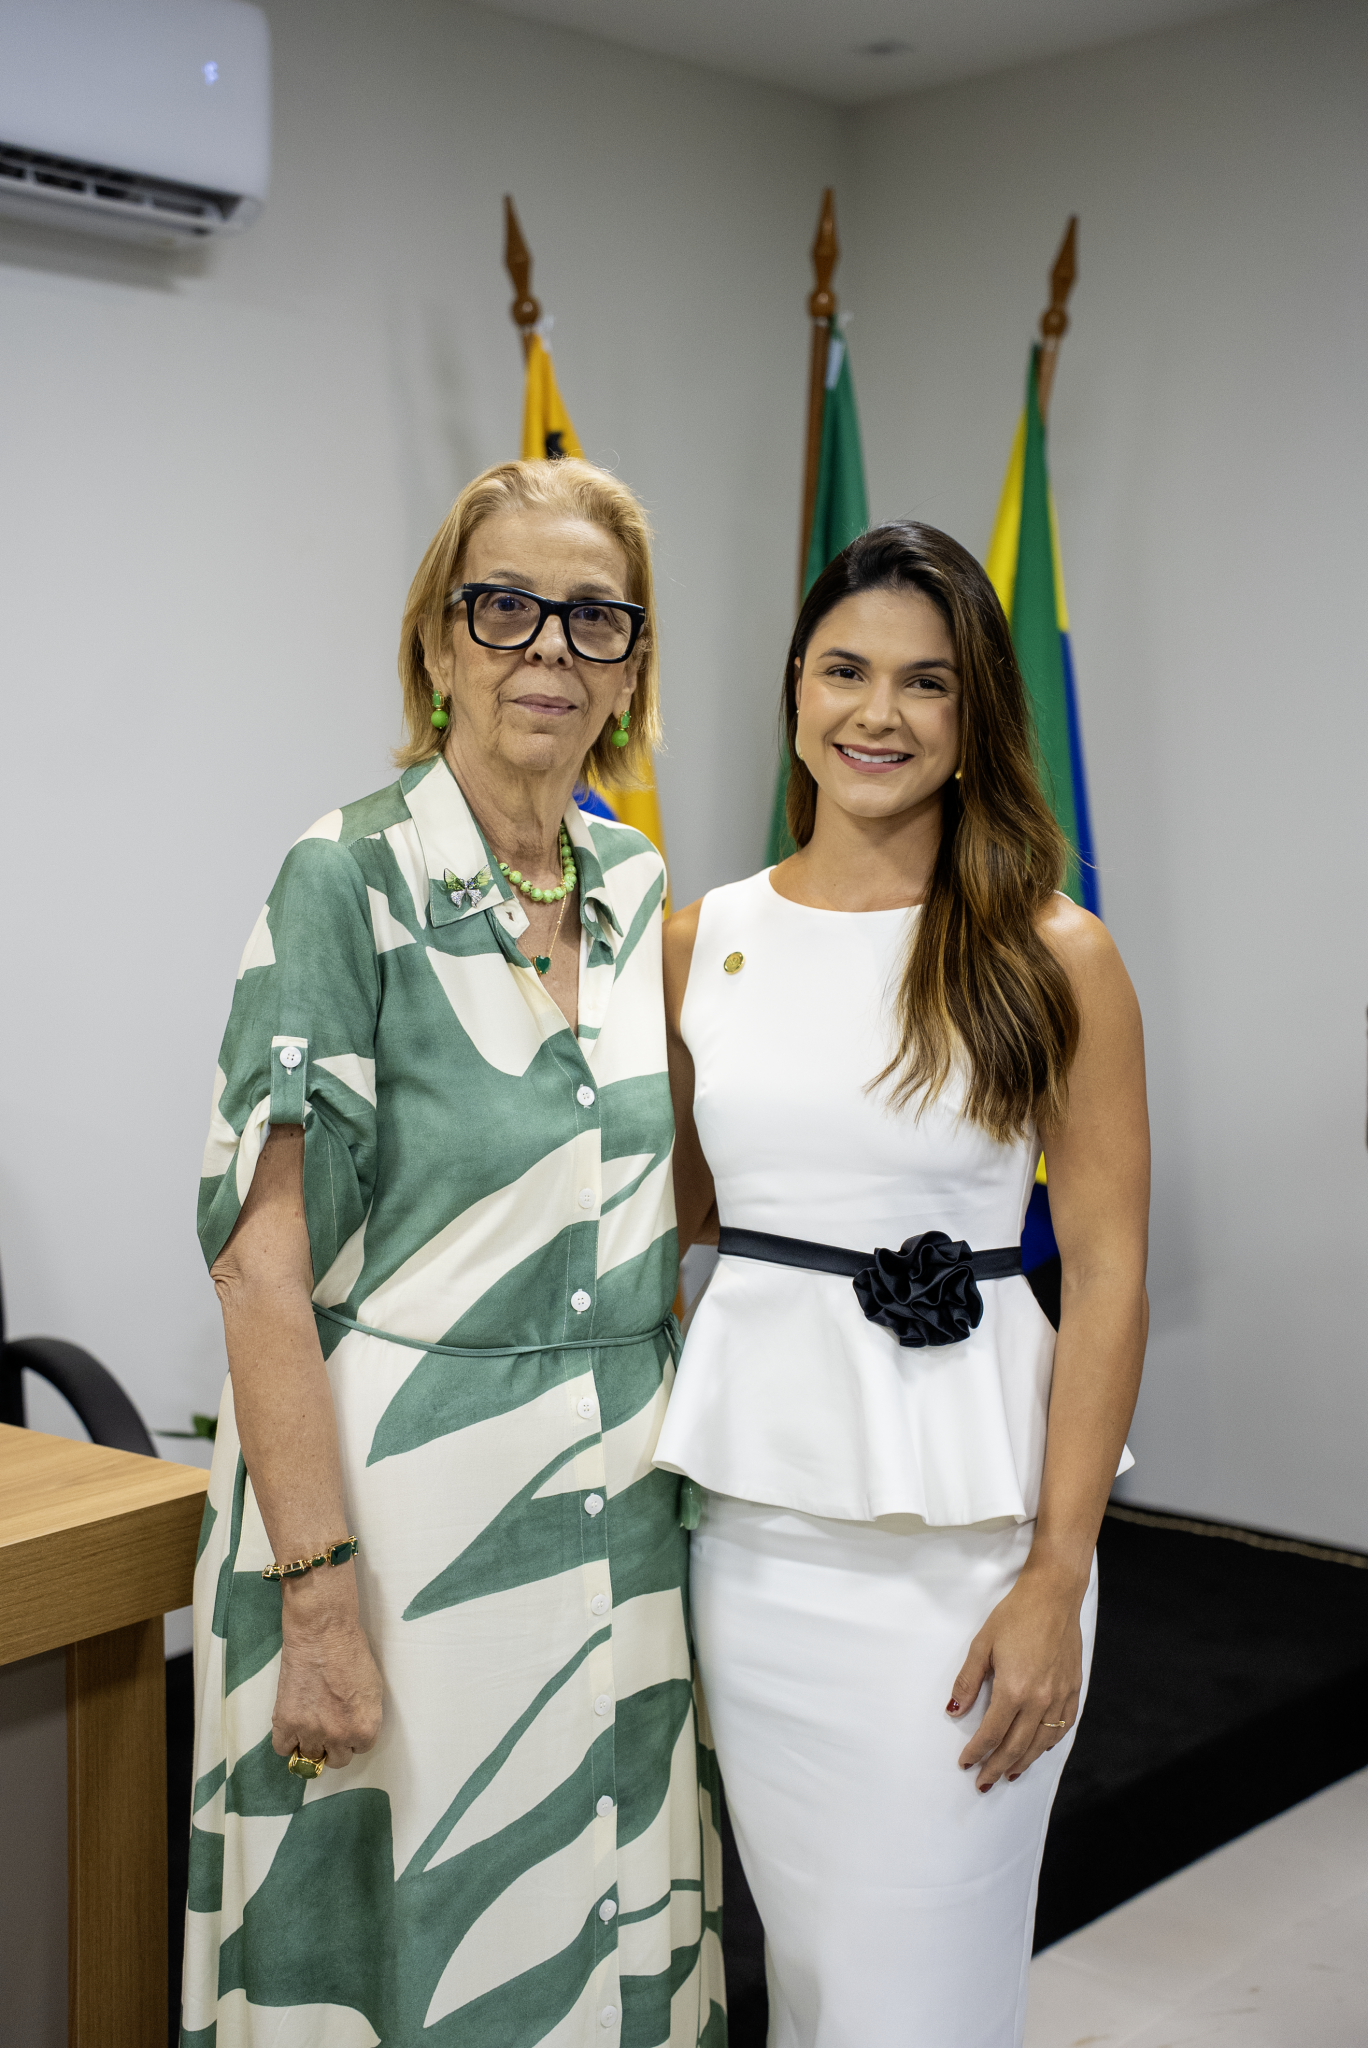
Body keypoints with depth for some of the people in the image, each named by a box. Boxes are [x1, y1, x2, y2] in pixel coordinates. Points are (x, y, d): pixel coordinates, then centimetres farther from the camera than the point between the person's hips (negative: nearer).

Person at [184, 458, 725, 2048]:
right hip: (403, 1506, -6)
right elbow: (263, 1258, -15)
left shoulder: (645, 893, 7)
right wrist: (318, 1600, -19)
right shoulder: (347, 877, -11)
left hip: (615, 1515, 6)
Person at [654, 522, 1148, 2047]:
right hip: (754, 1504, 3)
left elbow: (1107, 1275, -7)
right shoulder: (703, 942, 5)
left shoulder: (1053, 958, -5)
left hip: (961, 1521, -3)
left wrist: (1058, 1577, -11)